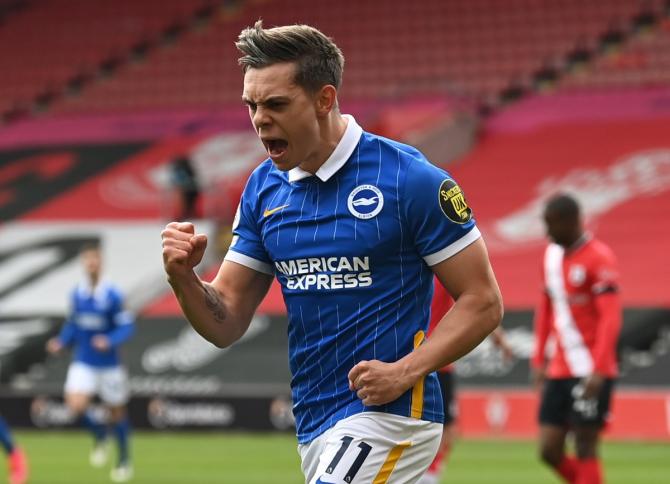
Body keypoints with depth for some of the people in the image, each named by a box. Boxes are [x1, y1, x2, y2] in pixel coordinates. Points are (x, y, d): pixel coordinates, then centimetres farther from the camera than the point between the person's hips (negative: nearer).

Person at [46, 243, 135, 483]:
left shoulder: (112, 295, -14)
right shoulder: (77, 294, 0)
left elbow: (127, 326, -13)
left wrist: (109, 341, -29)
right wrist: (61, 342, -2)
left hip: (108, 363, -3)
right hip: (83, 362, 3)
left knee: (116, 412, 10)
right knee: (76, 405, -18)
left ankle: (124, 459, 32)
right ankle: (99, 435, 13)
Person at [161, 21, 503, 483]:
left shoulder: (412, 180, -11)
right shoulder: (264, 187, 7)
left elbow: (483, 302, -8)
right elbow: (226, 324, 8)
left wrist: (404, 372, -21)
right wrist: (183, 277, -13)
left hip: (388, 415, -7)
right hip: (314, 426, 7)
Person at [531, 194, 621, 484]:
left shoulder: (599, 258, -11)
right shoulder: (552, 254, 12)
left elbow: (610, 318, -16)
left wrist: (597, 371, -23)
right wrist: (538, 359, 15)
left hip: (591, 373, -7)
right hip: (560, 371, 7)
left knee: (585, 449, -5)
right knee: (549, 451, 3)